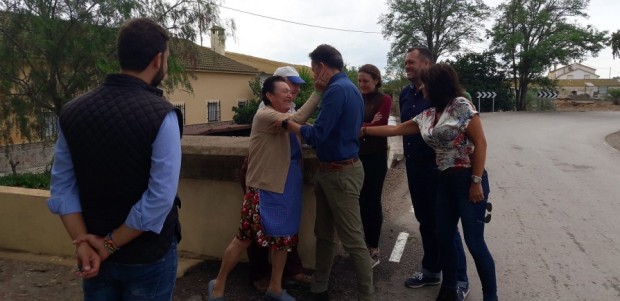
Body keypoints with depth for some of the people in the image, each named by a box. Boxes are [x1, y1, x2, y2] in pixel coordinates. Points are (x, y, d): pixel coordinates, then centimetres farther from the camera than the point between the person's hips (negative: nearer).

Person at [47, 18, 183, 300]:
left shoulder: (72, 111, -3)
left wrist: (83, 244, -6)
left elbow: (62, 187, -3)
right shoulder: (161, 115, -20)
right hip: (148, 255, -4)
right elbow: (160, 199, -24)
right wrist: (111, 244, -13)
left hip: (94, 254, 5)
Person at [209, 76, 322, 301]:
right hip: (264, 190, -8)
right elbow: (297, 120, -29)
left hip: (287, 190, 8)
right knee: (245, 238, 3)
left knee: (283, 238, 14)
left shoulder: (287, 117, 14)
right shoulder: (264, 116, -15)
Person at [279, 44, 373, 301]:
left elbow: (317, 135, -20)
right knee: (323, 234, 17)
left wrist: (287, 123, -7)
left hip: (341, 173, -11)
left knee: (353, 241, -1)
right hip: (330, 171, 11)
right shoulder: (347, 87, 14)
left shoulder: (338, 89, -18)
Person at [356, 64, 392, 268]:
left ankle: (374, 250, 13)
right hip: (357, 155, 5)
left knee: (372, 201, 1)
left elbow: (378, 127, -14)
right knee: (360, 200, 9)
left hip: (375, 157, -5)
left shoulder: (384, 100, -4)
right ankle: (364, 244, 25)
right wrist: (367, 124, -17)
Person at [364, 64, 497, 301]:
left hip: (469, 180, -7)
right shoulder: (427, 116, 10)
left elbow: (480, 143, -13)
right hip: (445, 181, 7)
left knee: (474, 241, -3)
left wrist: (477, 181, -17)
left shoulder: (461, 106, -10)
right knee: (444, 237, 11)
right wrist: (364, 130, 18)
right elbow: (395, 129, 18)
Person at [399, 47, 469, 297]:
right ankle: (432, 270, 31)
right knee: (425, 220, 16)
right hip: (413, 166, 7)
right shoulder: (405, 94, 9)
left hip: (436, 166, -6)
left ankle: (460, 280, 14)